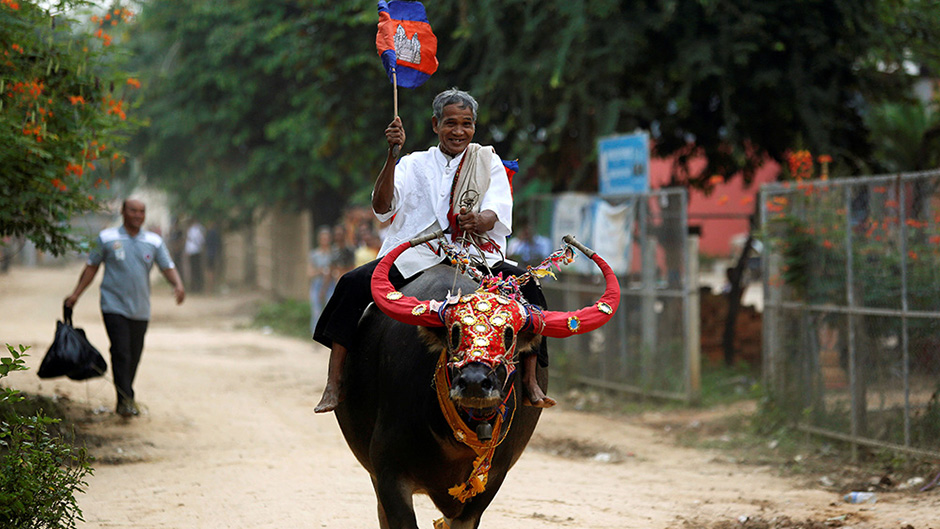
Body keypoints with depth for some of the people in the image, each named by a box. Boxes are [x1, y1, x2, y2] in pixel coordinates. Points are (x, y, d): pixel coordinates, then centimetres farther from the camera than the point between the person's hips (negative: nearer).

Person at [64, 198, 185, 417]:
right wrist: (76, 294, 3)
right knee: (121, 352, -15)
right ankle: (125, 400, -14)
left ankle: (127, 398, 23)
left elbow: (168, 267, 3)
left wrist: (178, 285, -17)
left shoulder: (154, 242, 8)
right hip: (114, 306, -3)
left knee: (134, 356, 8)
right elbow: (91, 267, 8)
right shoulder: (107, 238, 2)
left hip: (140, 310, 3)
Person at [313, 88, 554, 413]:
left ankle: (530, 383, -23)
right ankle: (334, 383, -21)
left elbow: (498, 216, -5)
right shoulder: (414, 164, 11)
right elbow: (382, 208, -5)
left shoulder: (489, 163, 11)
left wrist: (477, 221, -30)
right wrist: (392, 155, -15)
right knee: (354, 284, -23)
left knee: (525, 285, -27)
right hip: (413, 256, 0)